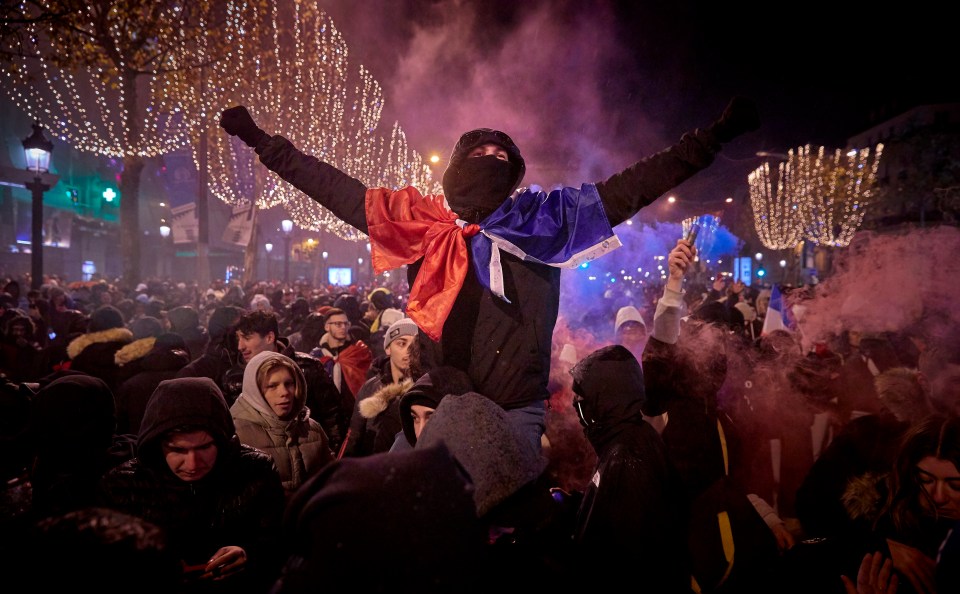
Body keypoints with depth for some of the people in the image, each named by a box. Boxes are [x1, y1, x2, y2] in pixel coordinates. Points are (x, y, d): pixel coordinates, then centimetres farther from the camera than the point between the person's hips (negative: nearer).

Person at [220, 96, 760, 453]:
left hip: (518, 409, 0)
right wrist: (264, 142, 10)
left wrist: (715, 136, -1)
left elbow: (630, 187, 1)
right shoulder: (421, 223, 4)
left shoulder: (541, 222, 2)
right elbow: (337, 189, 9)